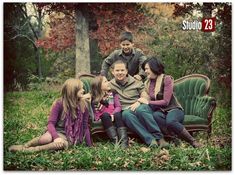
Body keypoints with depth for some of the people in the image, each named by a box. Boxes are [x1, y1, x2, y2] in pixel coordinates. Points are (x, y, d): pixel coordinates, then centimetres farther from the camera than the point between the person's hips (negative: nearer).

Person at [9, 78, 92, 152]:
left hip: (71, 136, 1)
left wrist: (90, 145, 1)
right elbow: (51, 123, -14)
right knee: (48, 138, -38)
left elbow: (85, 126, 4)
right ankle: (24, 146, -11)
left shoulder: (83, 105, -3)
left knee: (63, 144, -37)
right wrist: (56, 137, -32)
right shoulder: (59, 103, -9)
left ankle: (33, 149, -27)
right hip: (57, 131, -1)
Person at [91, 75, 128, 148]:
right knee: (105, 115, -33)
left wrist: (113, 114, -17)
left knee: (118, 114, -30)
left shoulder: (113, 93, 10)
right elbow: (96, 111, -3)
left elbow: (118, 106, 1)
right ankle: (115, 140, -41)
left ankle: (124, 140, -42)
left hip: (113, 115, 1)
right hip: (103, 117, -1)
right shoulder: (95, 98, 3)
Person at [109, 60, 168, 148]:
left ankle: (159, 137, -30)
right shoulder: (110, 85, 18)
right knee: (126, 114, -37)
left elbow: (145, 96, 7)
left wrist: (138, 102, -12)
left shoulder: (136, 82, 16)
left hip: (139, 107, 0)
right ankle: (150, 140, -40)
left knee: (141, 109, -37)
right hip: (125, 110, 0)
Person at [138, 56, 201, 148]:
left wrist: (148, 102, -14)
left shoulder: (166, 79, -8)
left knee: (170, 121, -39)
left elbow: (165, 101, -15)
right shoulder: (148, 83, 12)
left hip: (173, 109, -4)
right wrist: (139, 101, -7)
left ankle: (192, 141, -22)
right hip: (160, 111, 4)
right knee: (155, 115, -35)